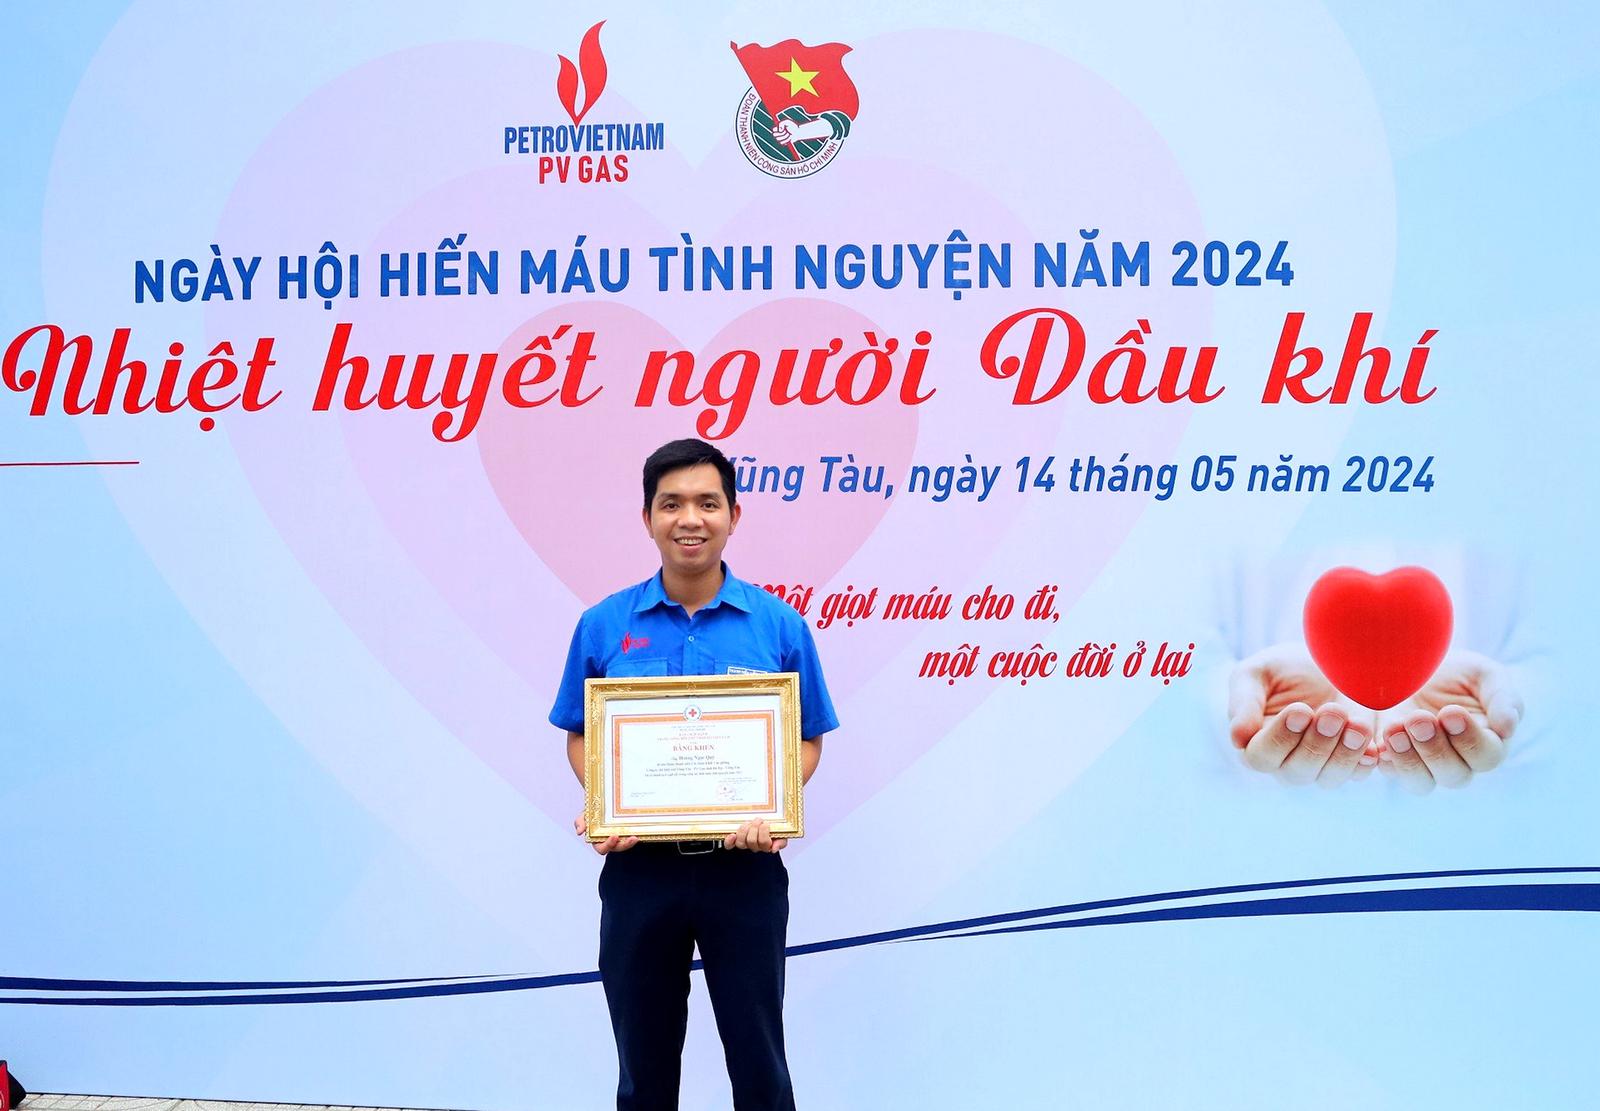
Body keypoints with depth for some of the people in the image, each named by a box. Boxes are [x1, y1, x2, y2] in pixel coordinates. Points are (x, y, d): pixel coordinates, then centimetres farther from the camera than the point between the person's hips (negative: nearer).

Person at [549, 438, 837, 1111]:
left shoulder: (779, 624, -2)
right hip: (639, 868, 1)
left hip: (743, 869, -1)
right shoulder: (603, 625, 1)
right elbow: (580, 736, 8)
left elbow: (807, 740, 4)